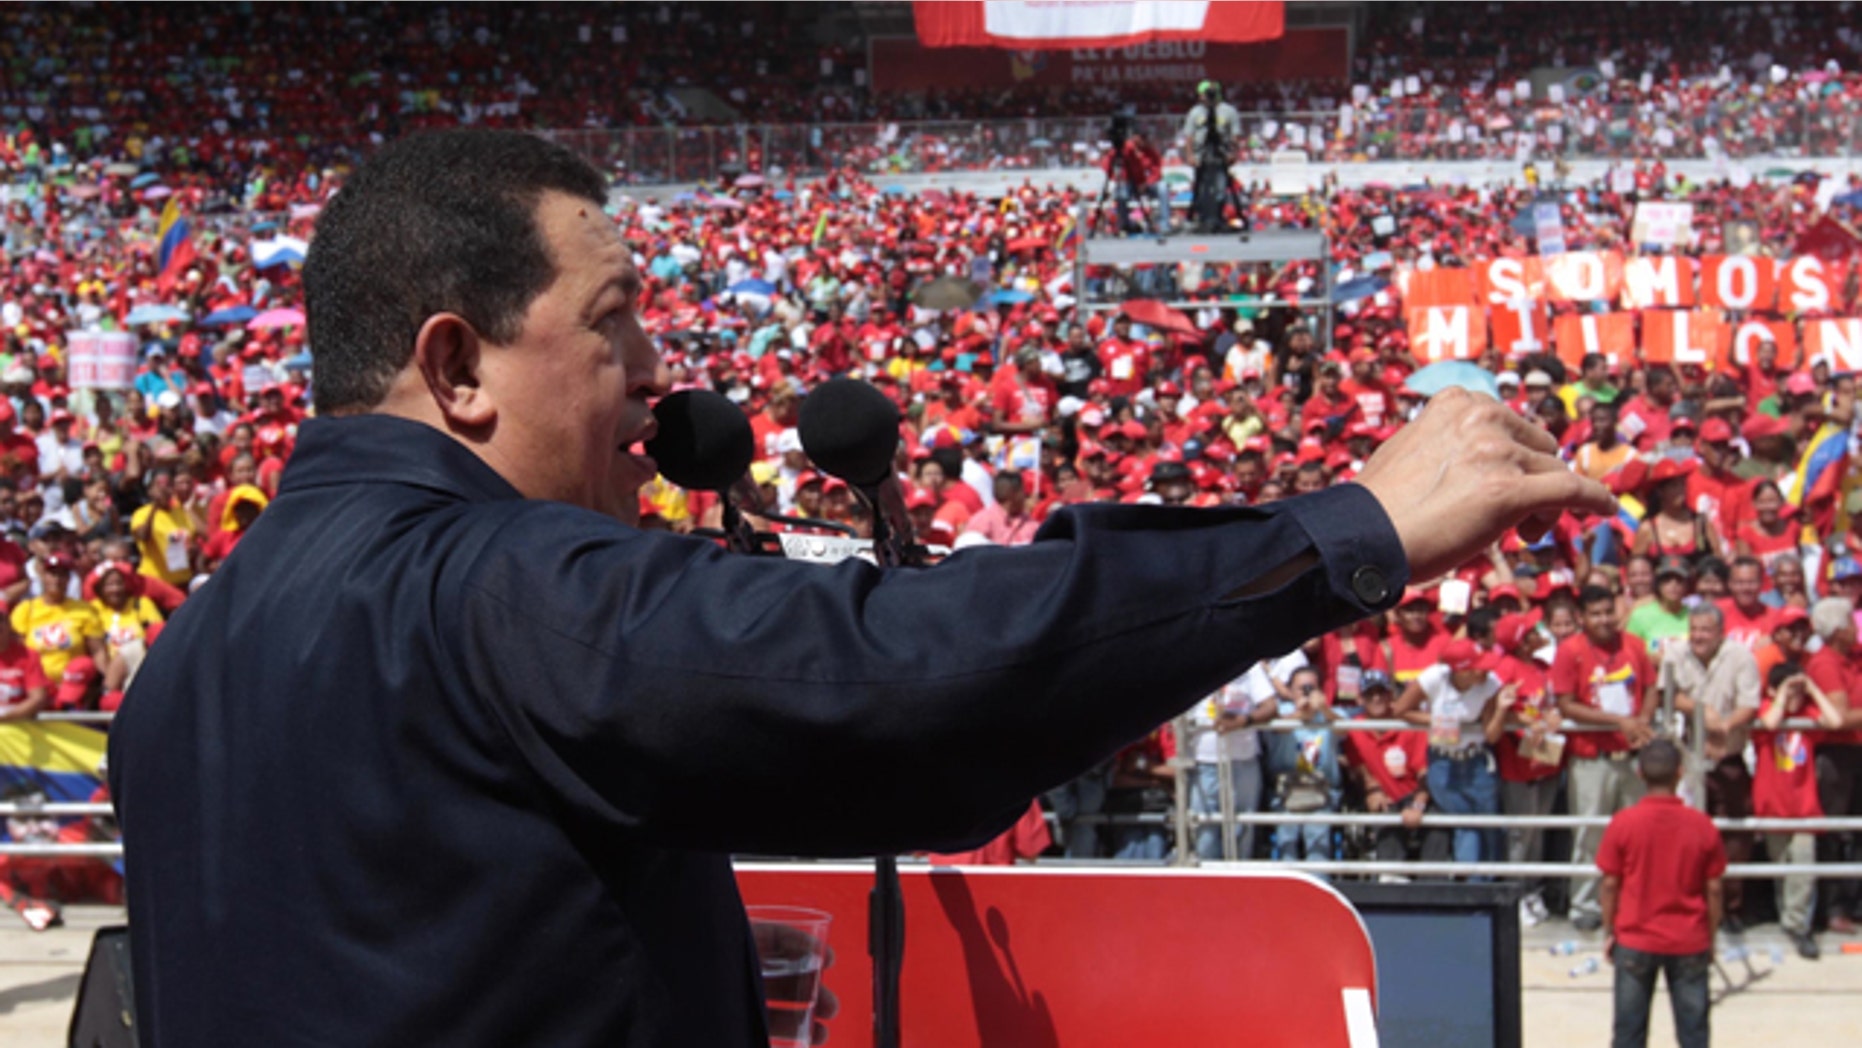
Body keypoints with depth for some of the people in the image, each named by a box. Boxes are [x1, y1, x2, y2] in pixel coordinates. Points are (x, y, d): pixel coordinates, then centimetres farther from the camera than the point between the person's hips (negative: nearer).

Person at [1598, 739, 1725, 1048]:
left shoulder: (1623, 823, -10)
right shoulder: (1702, 825, -7)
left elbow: (1610, 884, -5)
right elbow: (1713, 889, -2)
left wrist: (1609, 932, 7)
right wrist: (1710, 938, 10)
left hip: (1635, 941, 0)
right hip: (1689, 943, 1)